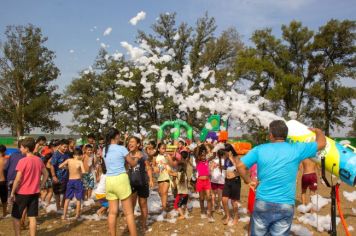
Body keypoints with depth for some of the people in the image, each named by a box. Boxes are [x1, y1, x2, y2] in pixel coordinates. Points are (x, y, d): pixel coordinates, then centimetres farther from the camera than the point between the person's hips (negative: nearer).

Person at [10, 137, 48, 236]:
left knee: (16, 216, 13)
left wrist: (12, 193, -8)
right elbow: (46, 174, 9)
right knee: (32, 217, 8)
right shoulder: (39, 160, 2)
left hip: (22, 193, -5)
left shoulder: (23, 161, -16)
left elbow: (18, 179, -17)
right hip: (34, 193, 5)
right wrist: (40, 186, 15)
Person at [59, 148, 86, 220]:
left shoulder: (69, 160, -3)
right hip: (78, 181, -3)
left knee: (67, 198, 12)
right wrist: (80, 172, -1)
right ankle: (77, 215, 16)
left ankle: (64, 215, 13)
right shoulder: (80, 162, -12)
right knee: (78, 199, 10)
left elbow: (60, 166, -2)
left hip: (70, 181, 3)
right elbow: (83, 171, -24)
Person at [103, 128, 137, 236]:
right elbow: (132, 163, 5)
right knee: (129, 213, 1)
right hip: (121, 179, -5)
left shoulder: (105, 150, 9)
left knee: (112, 212, 11)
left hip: (109, 181, 6)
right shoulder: (121, 148, -7)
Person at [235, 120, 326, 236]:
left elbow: (240, 165, -4)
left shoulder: (259, 149, -1)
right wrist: (317, 131, 27)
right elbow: (322, 143, 7)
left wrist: (249, 181, 10)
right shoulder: (296, 149, -3)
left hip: (262, 204, 1)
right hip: (285, 206, 0)